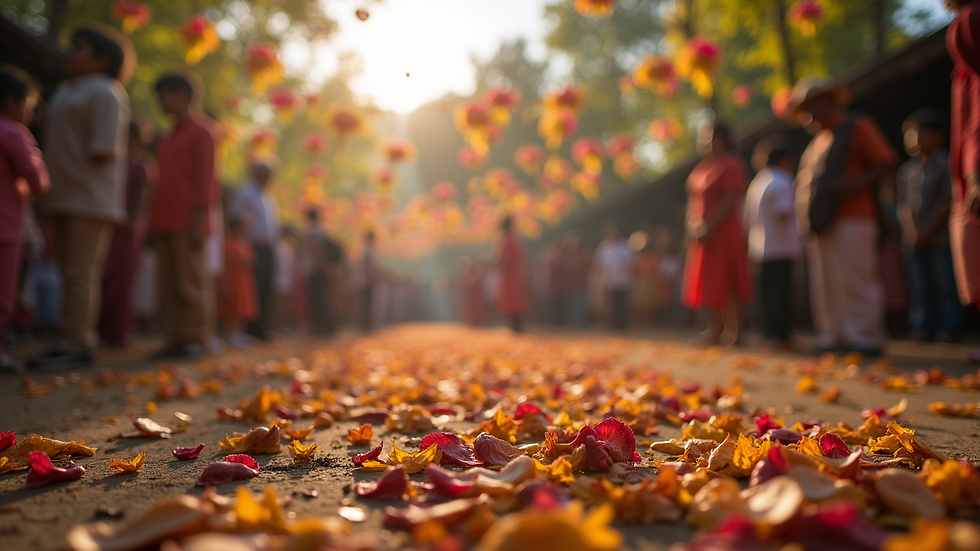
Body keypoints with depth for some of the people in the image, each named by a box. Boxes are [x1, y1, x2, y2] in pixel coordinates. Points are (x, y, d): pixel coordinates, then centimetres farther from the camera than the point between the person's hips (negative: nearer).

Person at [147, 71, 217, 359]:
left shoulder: (200, 132, -1)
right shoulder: (167, 138, 22)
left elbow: (205, 180, -8)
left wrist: (199, 221, -15)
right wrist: (155, 222, 16)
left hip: (187, 223, -8)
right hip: (165, 223, 8)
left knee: (191, 282, -6)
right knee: (168, 284, 6)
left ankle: (197, 339, -2)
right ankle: (176, 338, 9)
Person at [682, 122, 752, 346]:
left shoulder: (731, 164, -9)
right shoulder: (703, 166, 16)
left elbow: (730, 200, -18)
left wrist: (710, 225, -24)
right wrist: (691, 225, 7)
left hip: (723, 231, -8)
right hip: (702, 234, 8)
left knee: (725, 280, -5)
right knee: (706, 281, 9)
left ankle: (732, 329, 1)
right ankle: (714, 328, 16)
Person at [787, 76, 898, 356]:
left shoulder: (858, 127, 0)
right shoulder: (820, 138, 23)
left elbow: (886, 162, -7)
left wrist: (857, 184, -19)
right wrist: (806, 212, 14)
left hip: (852, 219, -8)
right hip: (823, 222, 8)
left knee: (855, 278, -8)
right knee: (826, 281, 6)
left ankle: (864, 336, -2)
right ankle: (833, 335, 12)